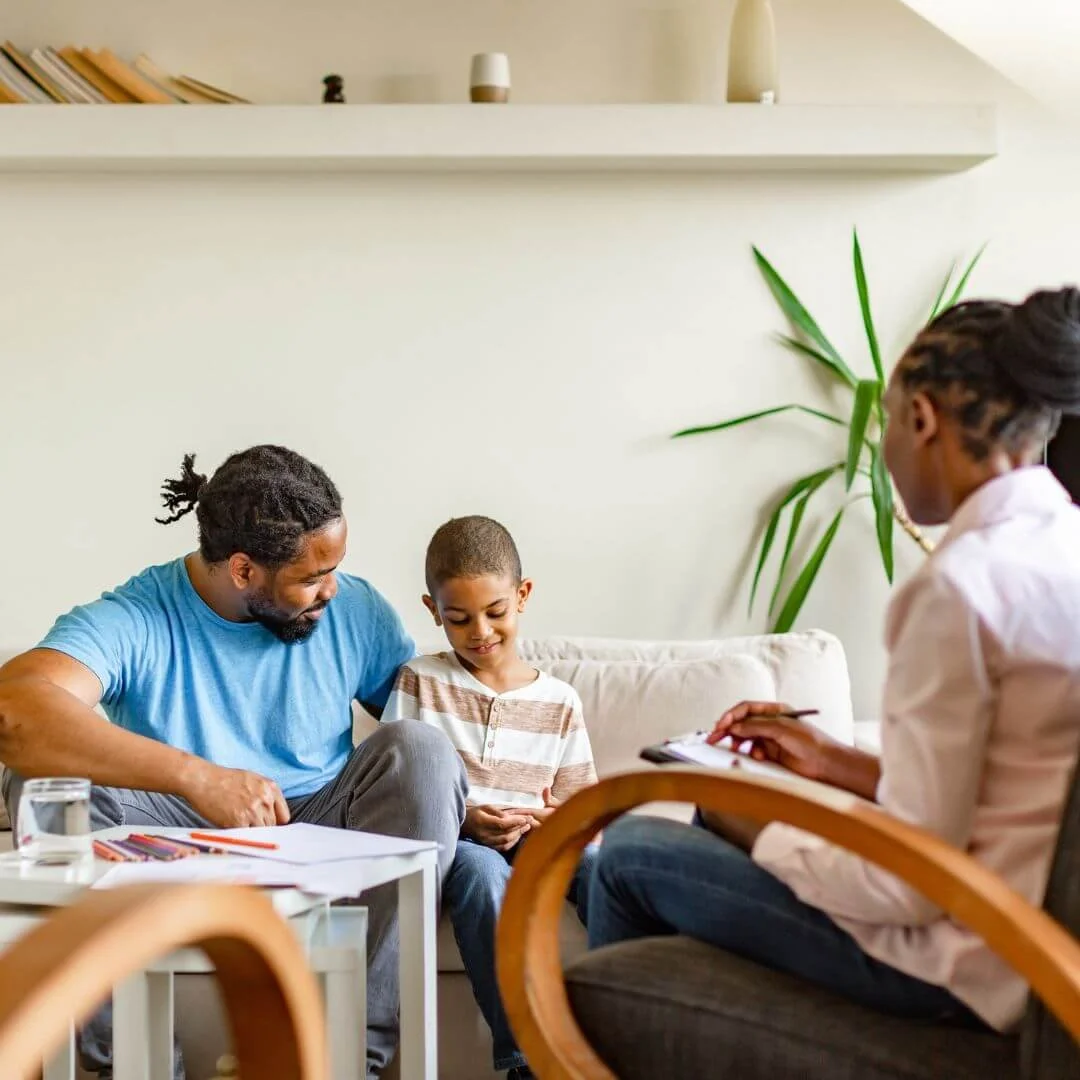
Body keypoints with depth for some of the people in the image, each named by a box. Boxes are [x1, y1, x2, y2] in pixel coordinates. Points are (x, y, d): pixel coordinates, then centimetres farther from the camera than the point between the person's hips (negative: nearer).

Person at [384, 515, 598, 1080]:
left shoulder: (559, 701, 13)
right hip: (445, 844, -2)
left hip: (530, 846, 2)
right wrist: (462, 820, -16)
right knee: (482, 870, -38)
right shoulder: (419, 682, 7)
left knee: (599, 864, -31)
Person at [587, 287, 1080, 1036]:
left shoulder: (963, 582, -24)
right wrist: (836, 763, 13)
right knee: (726, 809, 25)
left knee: (628, 853, 7)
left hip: (959, 965, -9)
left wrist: (762, 839, -6)